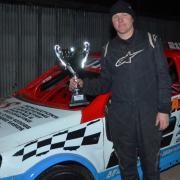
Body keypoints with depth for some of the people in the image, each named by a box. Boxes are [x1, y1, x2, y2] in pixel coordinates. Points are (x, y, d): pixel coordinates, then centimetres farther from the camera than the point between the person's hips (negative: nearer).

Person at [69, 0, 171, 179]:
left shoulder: (150, 40, 1)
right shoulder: (110, 48, 9)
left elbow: (163, 77, -1)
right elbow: (105, 82, 12)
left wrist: (164, 109, -7)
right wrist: (83, 84, -5)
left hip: (149, 114, -2)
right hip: (120, 117, 3)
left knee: (151, 162, 10)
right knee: (126, 164, 14)